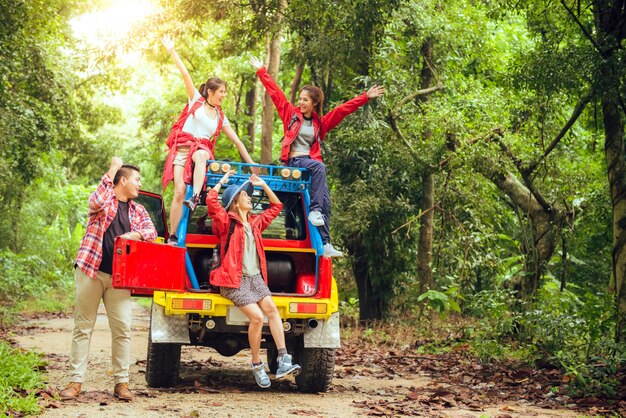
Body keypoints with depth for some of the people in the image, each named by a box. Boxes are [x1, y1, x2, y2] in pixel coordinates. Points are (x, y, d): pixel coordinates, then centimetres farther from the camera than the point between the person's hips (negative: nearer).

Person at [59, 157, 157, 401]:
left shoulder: (138, 211, 17)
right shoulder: (104, 198, 4)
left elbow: (151, 231, 4)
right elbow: (96, 201, -19)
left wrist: (133, 235, -16)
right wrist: (112, 169, -13)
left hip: (119, 277, 4)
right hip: (90, 270, -3)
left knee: (122, 328, -3)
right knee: (83, 326, 1)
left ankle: (121, 382, 5)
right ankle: (76, 381, 5)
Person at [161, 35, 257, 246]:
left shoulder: (221, 118, 17)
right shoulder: (196, 100, 10)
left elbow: (237, 141, 18)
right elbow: (185, 74, 4)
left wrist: (251, 164, 15)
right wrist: (172, 50, -1)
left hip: (201, 149, 2)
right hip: (181, 149, -2)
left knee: (201, 155, -38)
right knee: (179, 191, -17)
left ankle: (195, 198, -51)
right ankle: (172, 237, -15)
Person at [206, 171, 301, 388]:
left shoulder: (255, 222, 17)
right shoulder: (226, 221, -1)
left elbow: (276, 206, 30)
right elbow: (211, 200, -16)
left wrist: (263, 184, 23)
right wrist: (223, 180, -3)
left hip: (255, 277, 6)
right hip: (234, 280, -6)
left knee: (271, 309, -18)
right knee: (256, 316, -21)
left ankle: (283, 359, -21)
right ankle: (257, 366, -7)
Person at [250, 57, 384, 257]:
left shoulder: (321, 122, 14)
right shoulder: (291, 114, 9)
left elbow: (344, 109, 12)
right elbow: (276, 93, 9)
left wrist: (366, 97, 7)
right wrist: (262, 72, 9)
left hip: (312, 162, 4)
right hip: (294, 161, -3)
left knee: (326, 201, -11)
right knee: (319, 167, -35)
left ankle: (325, 243, -13)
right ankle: (314, 210, -34)